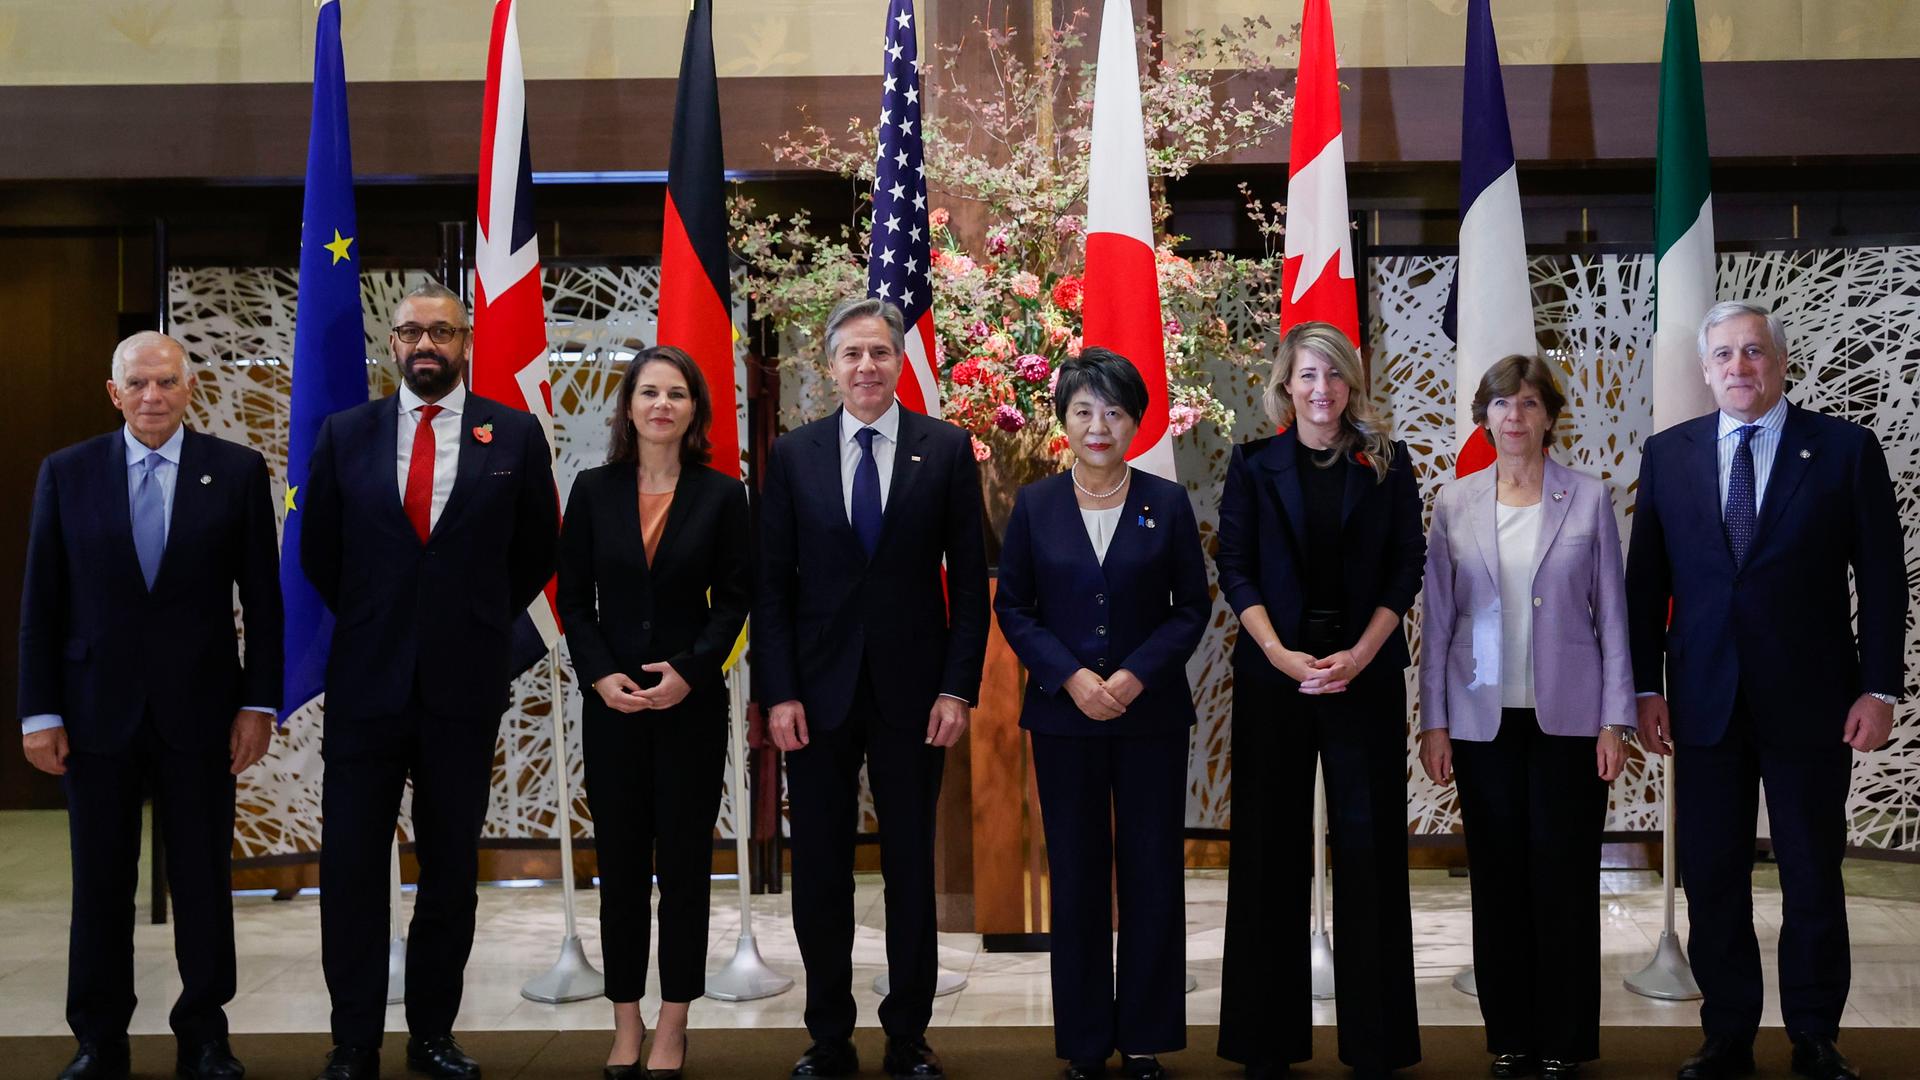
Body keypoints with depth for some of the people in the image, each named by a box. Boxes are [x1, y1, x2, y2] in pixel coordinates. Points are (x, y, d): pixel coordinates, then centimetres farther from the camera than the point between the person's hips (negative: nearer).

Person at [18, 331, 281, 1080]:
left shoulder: (237, 471, 0)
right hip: (97, 708, 1)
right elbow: (41, 601, 3)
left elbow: (263, 597, 1)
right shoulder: (66, 473, 3)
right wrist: (39, 711, -1)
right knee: (99, 883, 9)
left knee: (203, 880, 7)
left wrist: (259, 701, -4)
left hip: (198, 709, -1)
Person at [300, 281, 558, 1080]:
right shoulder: (345, 434, 4)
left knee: (452, 866, 8)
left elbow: (534, 555, 9)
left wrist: (482, 626, 9)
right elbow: (318, 551, 13)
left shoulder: (514, 436, 1)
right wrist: (369, 624, 13)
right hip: (366, 680, 1)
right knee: (351, 865, 2)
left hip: (465, 685, 0)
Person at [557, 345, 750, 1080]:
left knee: (684, 861, 5)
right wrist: (600, 675, -10)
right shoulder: (593, 490, 3)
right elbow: (574, 597, 3)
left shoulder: (721, 495, 0)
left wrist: (690, 670, -14)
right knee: (620, 862, 6)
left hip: (691, 702, -1)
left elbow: (733, 599, -1)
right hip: (610, 700, 1)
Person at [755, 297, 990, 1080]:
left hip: (913, 690, -1)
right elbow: (772, 582, 2)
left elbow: (969, 579, 0)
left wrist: (958, 688, -6)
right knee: (818, 870, 7)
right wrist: (778, 692, -5)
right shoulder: (793, 453, 3)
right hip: (818, 690, 1)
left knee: (911, 868, 8)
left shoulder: (947, 449, 1)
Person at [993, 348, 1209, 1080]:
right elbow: (1011, 608, 2)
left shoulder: (1168, 503, 1)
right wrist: (1070, 677, -12)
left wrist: (1136, 675, -13)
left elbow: (1193, 607, 1)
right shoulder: (1035, 505, 2)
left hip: (1151, 714, 0)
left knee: (1154, 876, 4)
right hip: (1063, 716, 0)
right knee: (1076, 878, 6)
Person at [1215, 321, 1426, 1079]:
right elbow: (1235, 568, 0)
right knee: (1270, 846, 4)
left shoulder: (1386, 463, 5)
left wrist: (1358, 656, -11)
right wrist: (1281, 654, -13)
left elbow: (1406, 568, 2)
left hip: (1365, 673, 0)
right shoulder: (1254, 463, 4)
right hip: (1273, 673, 0)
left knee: (1369, 843, 1)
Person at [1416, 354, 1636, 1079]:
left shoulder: (1589, 499, 1)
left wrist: (1614, 721, -3)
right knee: (1497, 880, 6)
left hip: (1567, 718, -1)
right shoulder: (1455, 504, 5)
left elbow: (1612, 613, 2)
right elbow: (1436, 618, 6)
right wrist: (1433, 722, 3)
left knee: (1565, 878, 2)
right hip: (1483, 720, 2)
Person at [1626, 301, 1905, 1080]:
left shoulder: (1846, 449, 0)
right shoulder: (1668, 454, 6)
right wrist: (1647, 685, 1)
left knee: (1813, 878, 8)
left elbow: (1883, 578, -1)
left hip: (1810, 701, -2)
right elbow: (1646, 579, 6)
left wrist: (1880, 687, -6)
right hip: (1704, 700, 2)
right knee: (1711, 878, 7)